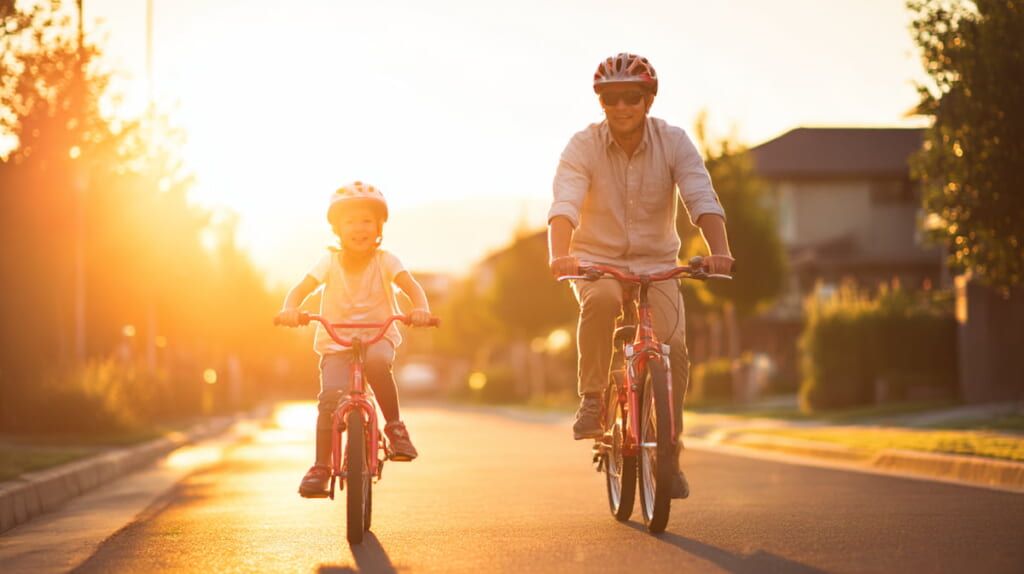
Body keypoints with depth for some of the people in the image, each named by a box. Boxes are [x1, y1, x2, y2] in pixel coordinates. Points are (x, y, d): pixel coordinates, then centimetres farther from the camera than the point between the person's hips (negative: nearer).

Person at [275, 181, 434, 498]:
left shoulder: (385, 261, -3)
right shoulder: (330, 261, -3)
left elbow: (411, 286, -15)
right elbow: (301, 288, -10)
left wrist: (421, 308, -37)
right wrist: (289, 308, -33)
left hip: (378, 336, -1)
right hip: (335, 342, 1)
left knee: (376, 361, -37)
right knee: (330, 397, -21)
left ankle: (395, 427, -17)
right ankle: (320, 467, -9)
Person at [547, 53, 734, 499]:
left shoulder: (674, 142, -9)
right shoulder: (583, 147, -12)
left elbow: (702, 200, -21)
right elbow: (564, 205, -27)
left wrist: (719, 250, -40)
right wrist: (559, 255, -47)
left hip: (656, 265, 2)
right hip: (597, 262, -1)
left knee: (673, 345, -19)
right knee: (601, 301, -37)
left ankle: (668, 454, -3)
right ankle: (593, 398, -18)